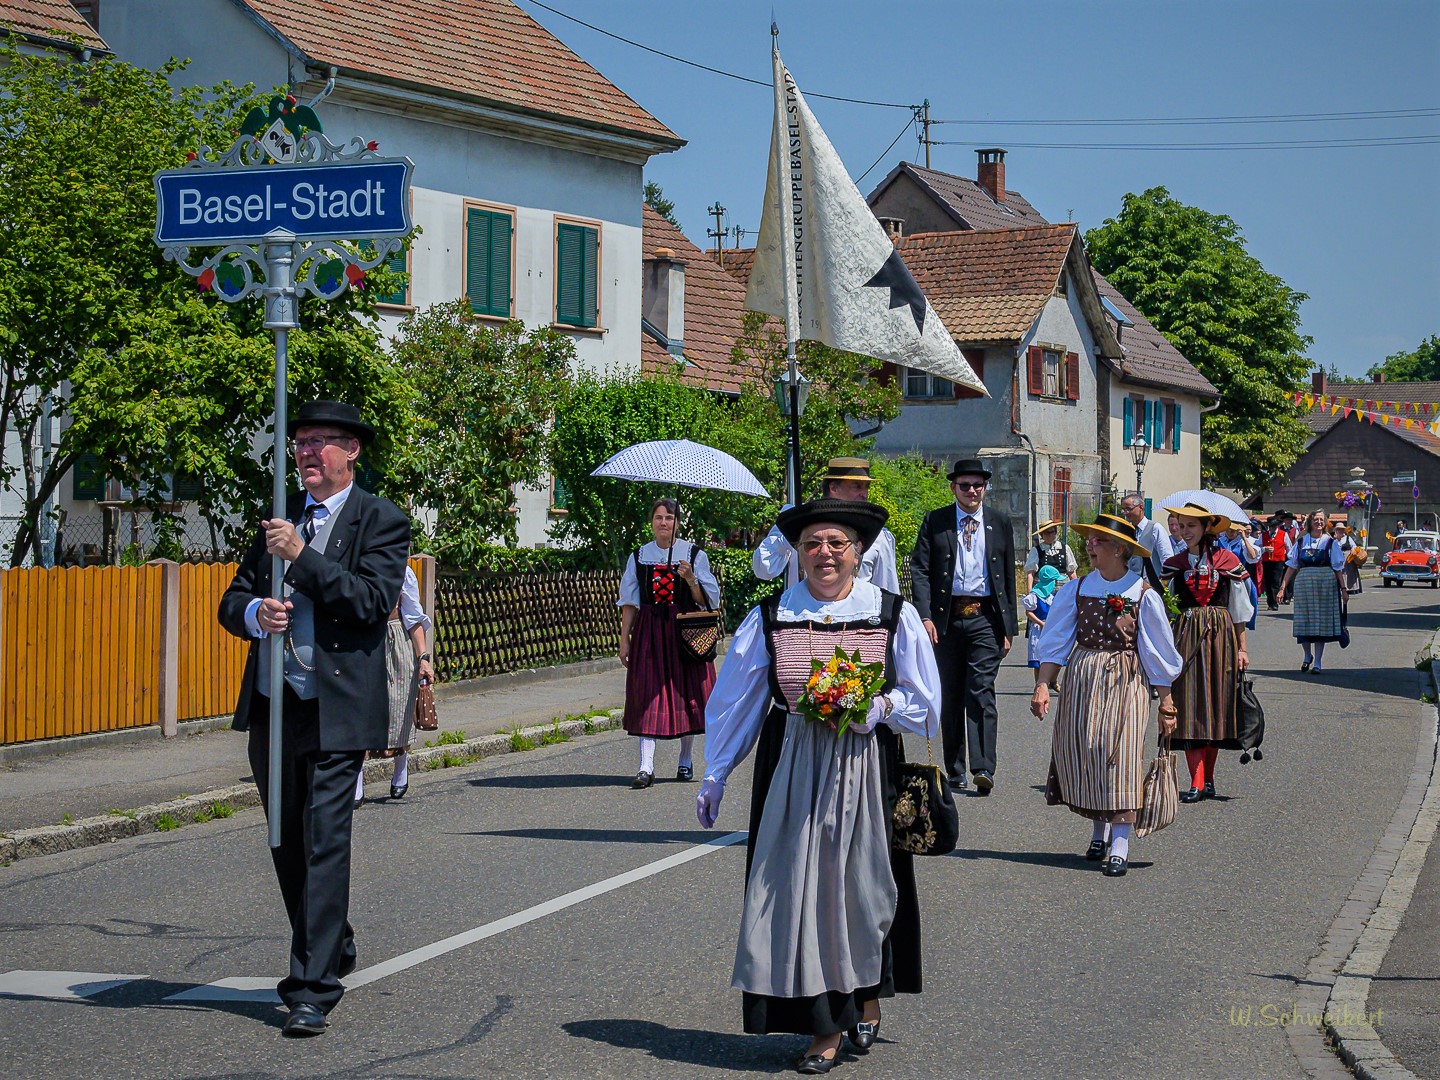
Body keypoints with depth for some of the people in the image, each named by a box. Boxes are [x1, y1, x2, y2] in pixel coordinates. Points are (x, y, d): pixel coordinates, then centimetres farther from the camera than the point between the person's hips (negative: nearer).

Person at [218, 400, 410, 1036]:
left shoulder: (382, 523, -1)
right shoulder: (279, 518, 16)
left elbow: (373, 602, -16)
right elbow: (232, 601, 14)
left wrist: (301, 555, -17)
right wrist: (255, 614, -10)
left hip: (336, 711, -6)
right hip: (270, 706, 6)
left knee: (324, 845, -11)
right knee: (288, 845, 14)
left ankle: (313, 989, -9)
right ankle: (332, 949, 34)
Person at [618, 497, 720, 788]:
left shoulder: (694, 555, 4)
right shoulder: (639, 557, 8)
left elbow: (707, 600, 1)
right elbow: (629, 602, 10)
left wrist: (690, 579, -16)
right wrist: (624, 638, 4)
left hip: (685, 630, 0)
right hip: (649, 630, 1)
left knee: (686, 693, 3)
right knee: (648, 694, -7)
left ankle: (686, 761, 18)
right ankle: (646, 767, -12)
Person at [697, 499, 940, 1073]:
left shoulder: (894, 615, 3)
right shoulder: (770, 617, 4)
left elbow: (925, 703, 7)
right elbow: (735, 701, 9)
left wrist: (879, 707, -12)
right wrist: (715, 777, 8)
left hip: (866, 765, 0)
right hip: (792, 767, 0)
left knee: (864, 883, 5)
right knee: (800, 888, -3)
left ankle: (868, 998, 29)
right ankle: (825, 1026, 4)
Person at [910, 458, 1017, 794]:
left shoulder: (999, 524, 9)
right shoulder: (935, 522, 5)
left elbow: (1009, 576, 11)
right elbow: (919, 570, 0)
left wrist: (1009, 627, 7)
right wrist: (925, 615, -12)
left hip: (985, 618, -1)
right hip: (946, 618, 1)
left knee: (981, 692, -11)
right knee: (950, 697, 8)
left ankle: (983, 769, -15)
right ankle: (954, 770, 16)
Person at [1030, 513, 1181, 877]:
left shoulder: (1143, 595, -5)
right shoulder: (1076, 589, 2)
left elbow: (1158, 655, 0)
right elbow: (1055, 643, 1)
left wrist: (1166, 705, 0)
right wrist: (1042, 685, -10)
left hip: (1125, 683, -3)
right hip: (1081, 680, 3)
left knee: (1119, 754, -11)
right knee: (1080, 751, 5)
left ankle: (1119, 848, -10)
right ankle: (1099, 832, 26)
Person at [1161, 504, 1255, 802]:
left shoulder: (1227, 561, 4)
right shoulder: (1174, 564, 7)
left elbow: (1239, 609, 7)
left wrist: (1242, 648, 3)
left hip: (1220, 635, 0)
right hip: (1186, 636, 0)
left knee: (1216, 705, 3)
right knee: (1190, 705, -6)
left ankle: (1207, 779, 12)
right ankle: (1197, 783, -8)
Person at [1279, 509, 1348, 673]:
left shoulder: (1330, 543, 5)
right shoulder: (1301, 542, 8)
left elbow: (1338, 568, 3)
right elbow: (1291, 567, 7)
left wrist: (1343, 588, -3)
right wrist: (1283, 587, 2)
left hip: (1325, 586, -1)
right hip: (1304, 585, 1)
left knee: (1321, 623, 0)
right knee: (1304, 622, 3)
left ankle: (1318, 662, 7)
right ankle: (1307, 656, 24)